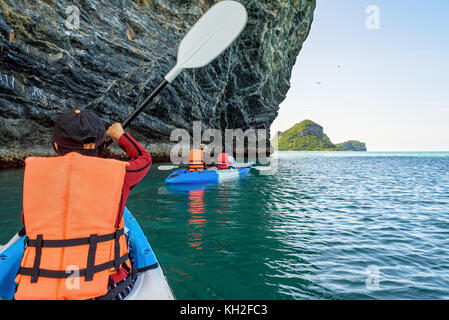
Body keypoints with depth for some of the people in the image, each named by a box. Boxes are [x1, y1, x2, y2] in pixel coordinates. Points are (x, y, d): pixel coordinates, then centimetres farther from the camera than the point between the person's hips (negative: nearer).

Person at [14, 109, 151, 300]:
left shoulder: (35, 171, 0)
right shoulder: (116, 173, -5)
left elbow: (26, 219, 16)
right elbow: (144, 158, 17)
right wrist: (121, 136, 33)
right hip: (103, 287, -4)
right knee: (129, 275, 28)